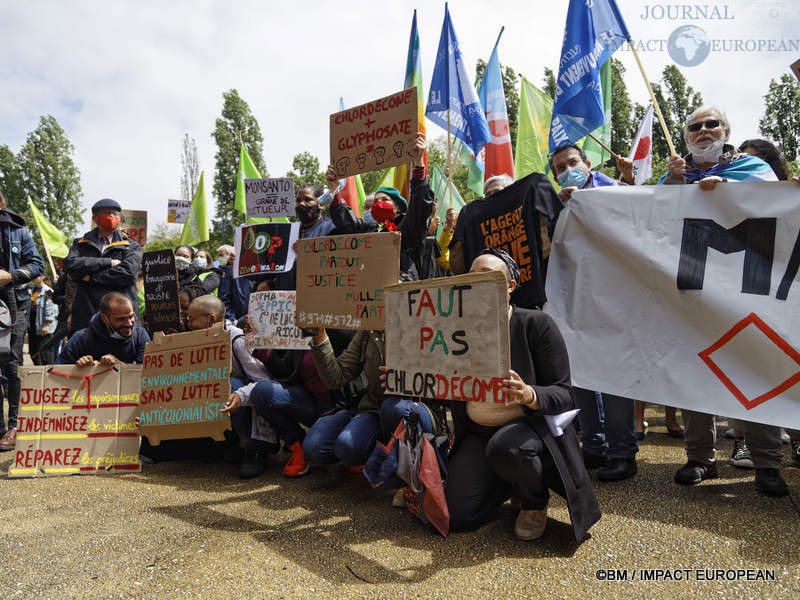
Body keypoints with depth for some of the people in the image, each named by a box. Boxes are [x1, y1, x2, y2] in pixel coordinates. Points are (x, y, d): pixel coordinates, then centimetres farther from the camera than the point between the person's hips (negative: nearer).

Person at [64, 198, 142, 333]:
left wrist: (91, 277, -3)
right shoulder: (81, 244, 18)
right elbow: (70, 264, -3)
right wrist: (109, 262, -7)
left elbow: (127, 272, -8)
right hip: (86, 315, 2)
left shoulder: (131, 247, 10)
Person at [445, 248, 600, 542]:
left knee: (505, 446, -38)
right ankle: (510, 482, 24)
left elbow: (564, 395, -18)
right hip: (478, 434, 4)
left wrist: (529, 395, -40)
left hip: (532, 424, -4)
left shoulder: (536, 324, -14)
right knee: (459, 516, -9)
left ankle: (535, 502, -1)